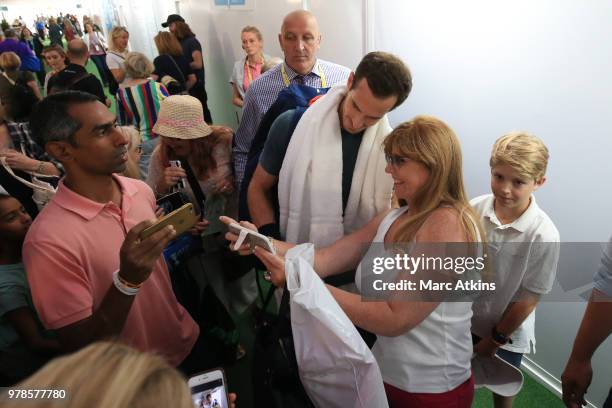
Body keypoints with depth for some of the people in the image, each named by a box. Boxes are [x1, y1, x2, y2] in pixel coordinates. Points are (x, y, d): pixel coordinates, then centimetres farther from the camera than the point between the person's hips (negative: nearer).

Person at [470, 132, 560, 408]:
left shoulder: (544, 236, -25)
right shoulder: (474, 209, -19)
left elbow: (528, 298, -15)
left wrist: (495, 340, -7)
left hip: (507, 331, -2)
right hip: (463, 320, 2)